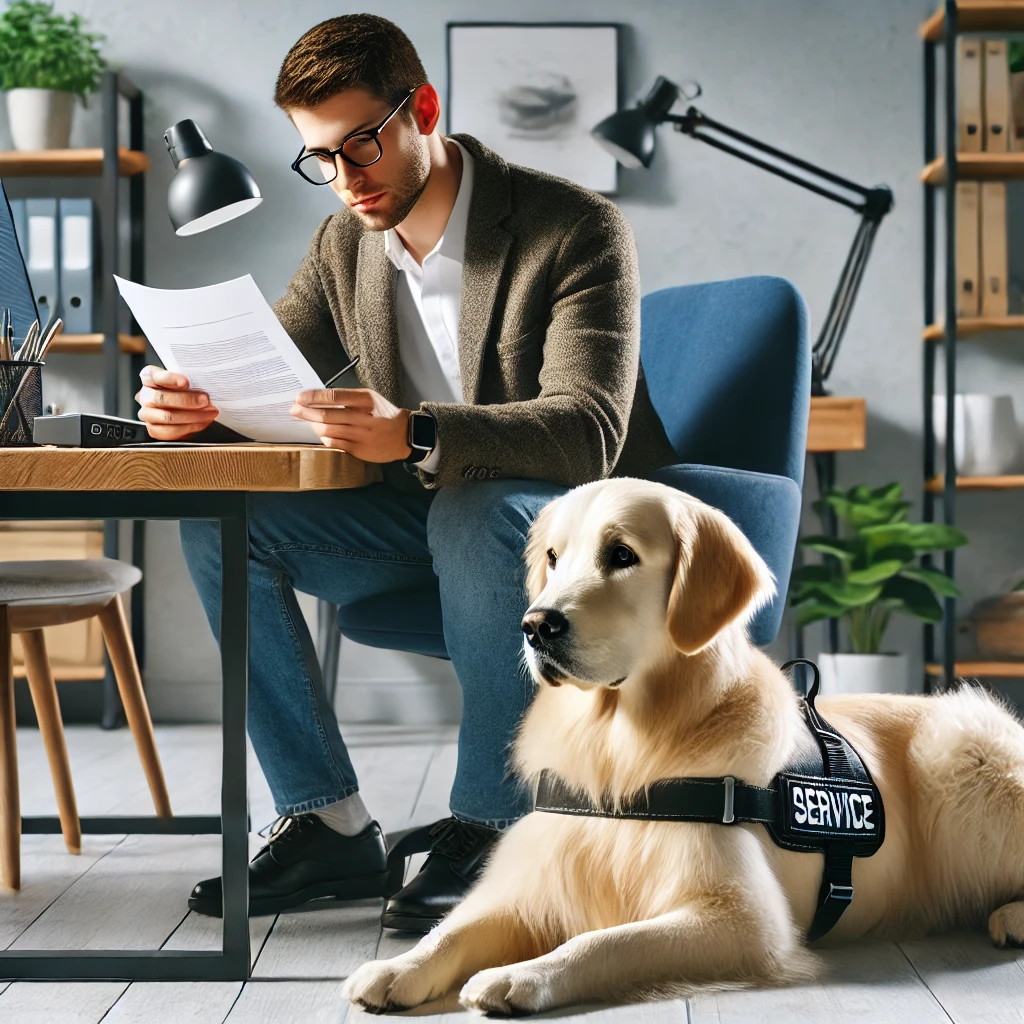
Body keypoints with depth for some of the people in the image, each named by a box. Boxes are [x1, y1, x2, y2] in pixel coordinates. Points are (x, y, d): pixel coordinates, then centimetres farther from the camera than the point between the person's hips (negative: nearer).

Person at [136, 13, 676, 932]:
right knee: (220, 521, -13)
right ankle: (330, 823, -10)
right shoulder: (345, 245, 2)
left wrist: (413, 434, -47)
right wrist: (191, 405, -23)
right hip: (433, 522, 6)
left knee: (473, 511, -39)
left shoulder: (580, 230, -19)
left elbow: (588, 434, -31)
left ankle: (489, 826, -23)